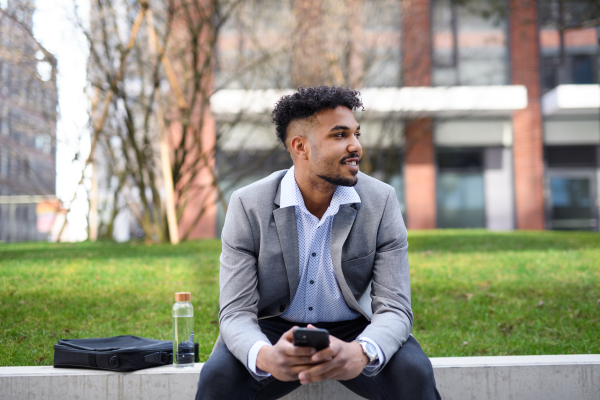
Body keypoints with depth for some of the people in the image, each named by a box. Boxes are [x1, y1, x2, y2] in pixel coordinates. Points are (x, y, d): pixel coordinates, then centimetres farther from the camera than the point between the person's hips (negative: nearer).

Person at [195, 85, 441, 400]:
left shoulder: (381, 201, -10)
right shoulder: (247, 206, -12)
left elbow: (394, 309, -14)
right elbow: (236, 312, -15)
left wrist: (362, 353, -39)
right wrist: (264, 357, -39)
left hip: (353, 330, 1)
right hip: (275, 331, 0)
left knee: (414, 373, -27)